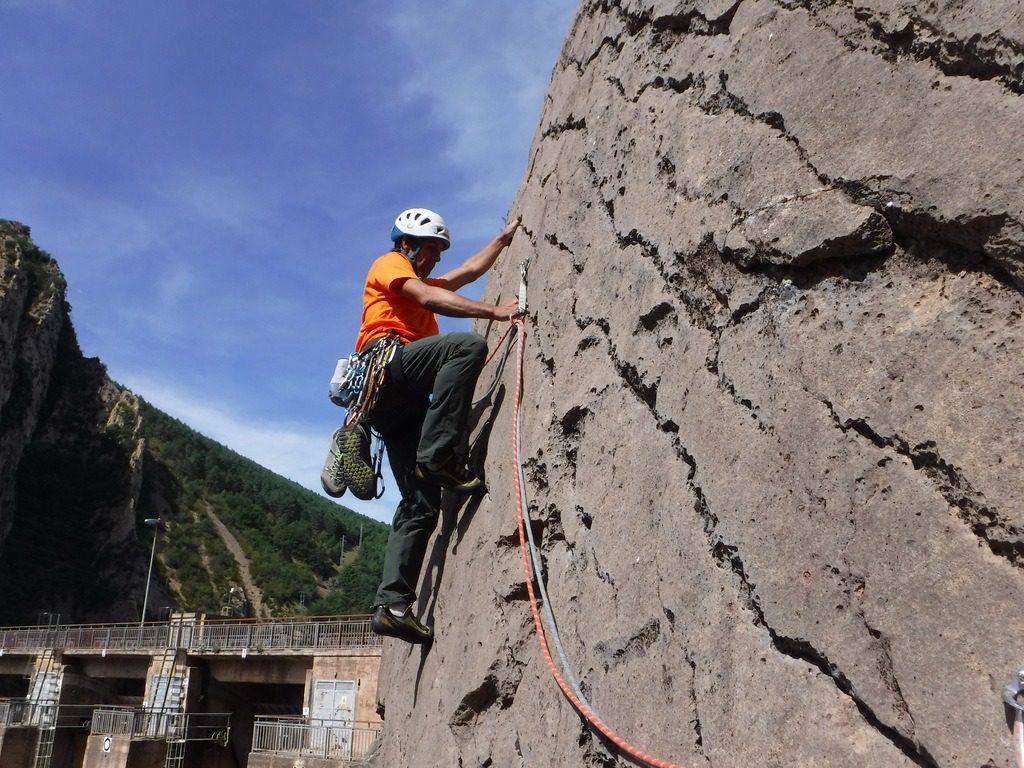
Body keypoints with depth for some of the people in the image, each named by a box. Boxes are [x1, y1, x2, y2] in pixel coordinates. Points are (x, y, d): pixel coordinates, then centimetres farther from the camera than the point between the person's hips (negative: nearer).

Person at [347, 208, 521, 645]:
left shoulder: (421, 282, 40)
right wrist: (493, 312, -9)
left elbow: (472, 269, 46)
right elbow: (429, 299, -5)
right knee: (469, 345, -31)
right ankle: (440, 456, -36)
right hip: (386, 362, -9)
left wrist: (504, 238, 48)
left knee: (421, 504, -2)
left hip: (400, 401, 9)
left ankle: (392, 605, -6)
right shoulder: (389, 264, 14)